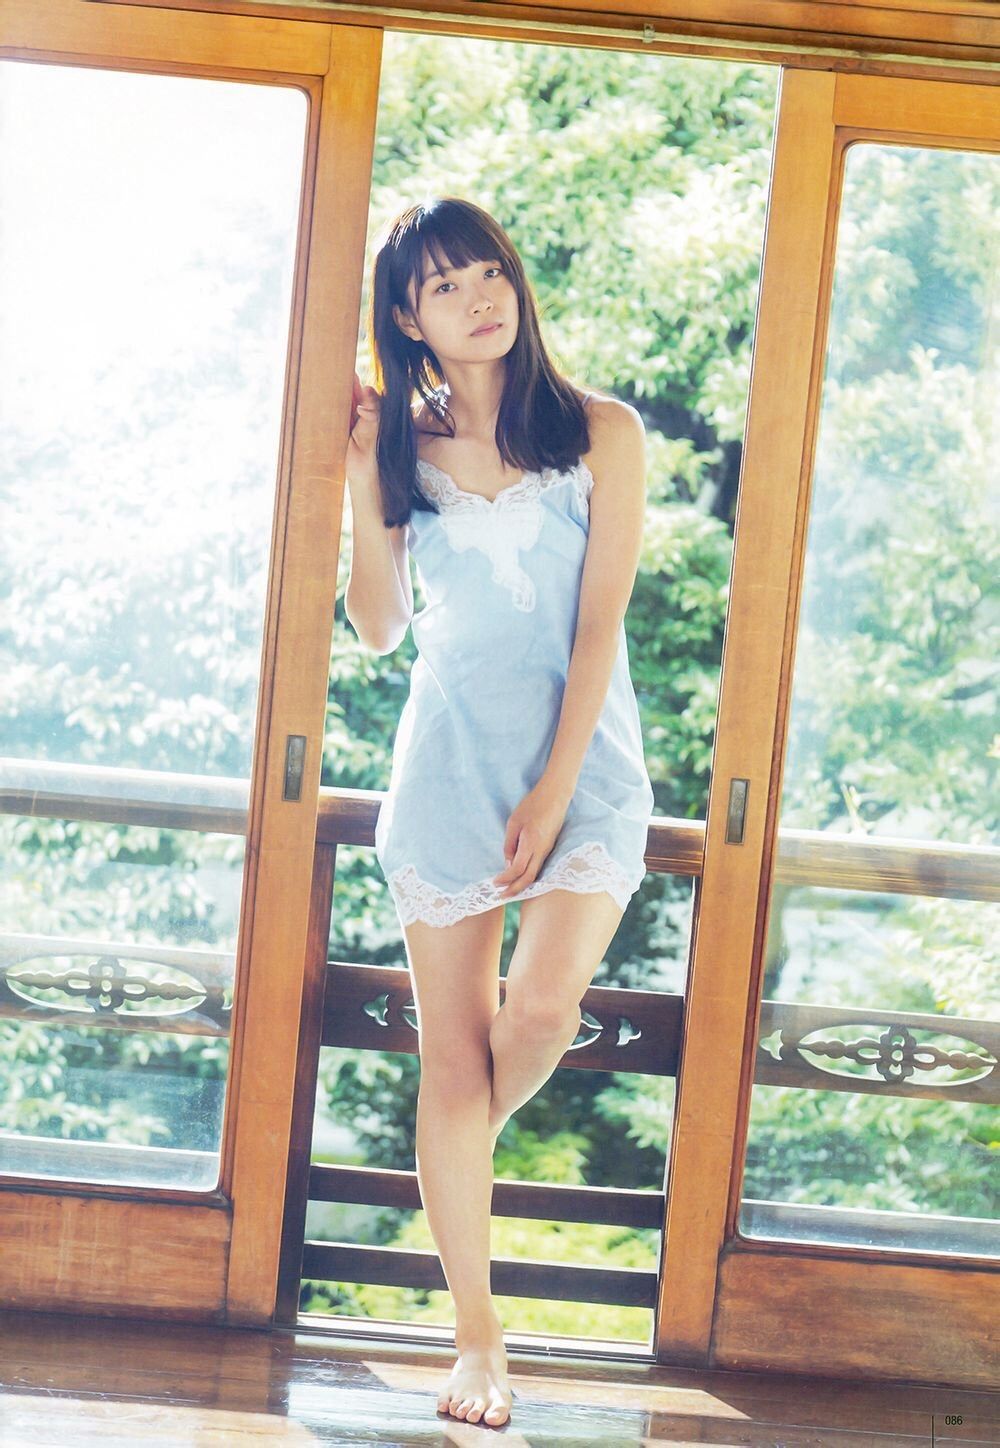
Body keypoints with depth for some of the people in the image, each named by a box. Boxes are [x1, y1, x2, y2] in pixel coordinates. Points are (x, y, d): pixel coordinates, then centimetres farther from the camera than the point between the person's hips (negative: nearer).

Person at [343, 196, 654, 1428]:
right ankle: (477, 1339, 7)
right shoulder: (406, 445, 6)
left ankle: (454, 1160, 16)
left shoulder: (600, 434, 0)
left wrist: (553, 794, -11)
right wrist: (362, 485, -5)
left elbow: (599, 623, -5)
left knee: (542, 1012, -20)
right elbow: (380, 627, 7)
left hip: (583, 761, -2)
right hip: (447, 768, 2)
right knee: (452, 1045, -1)